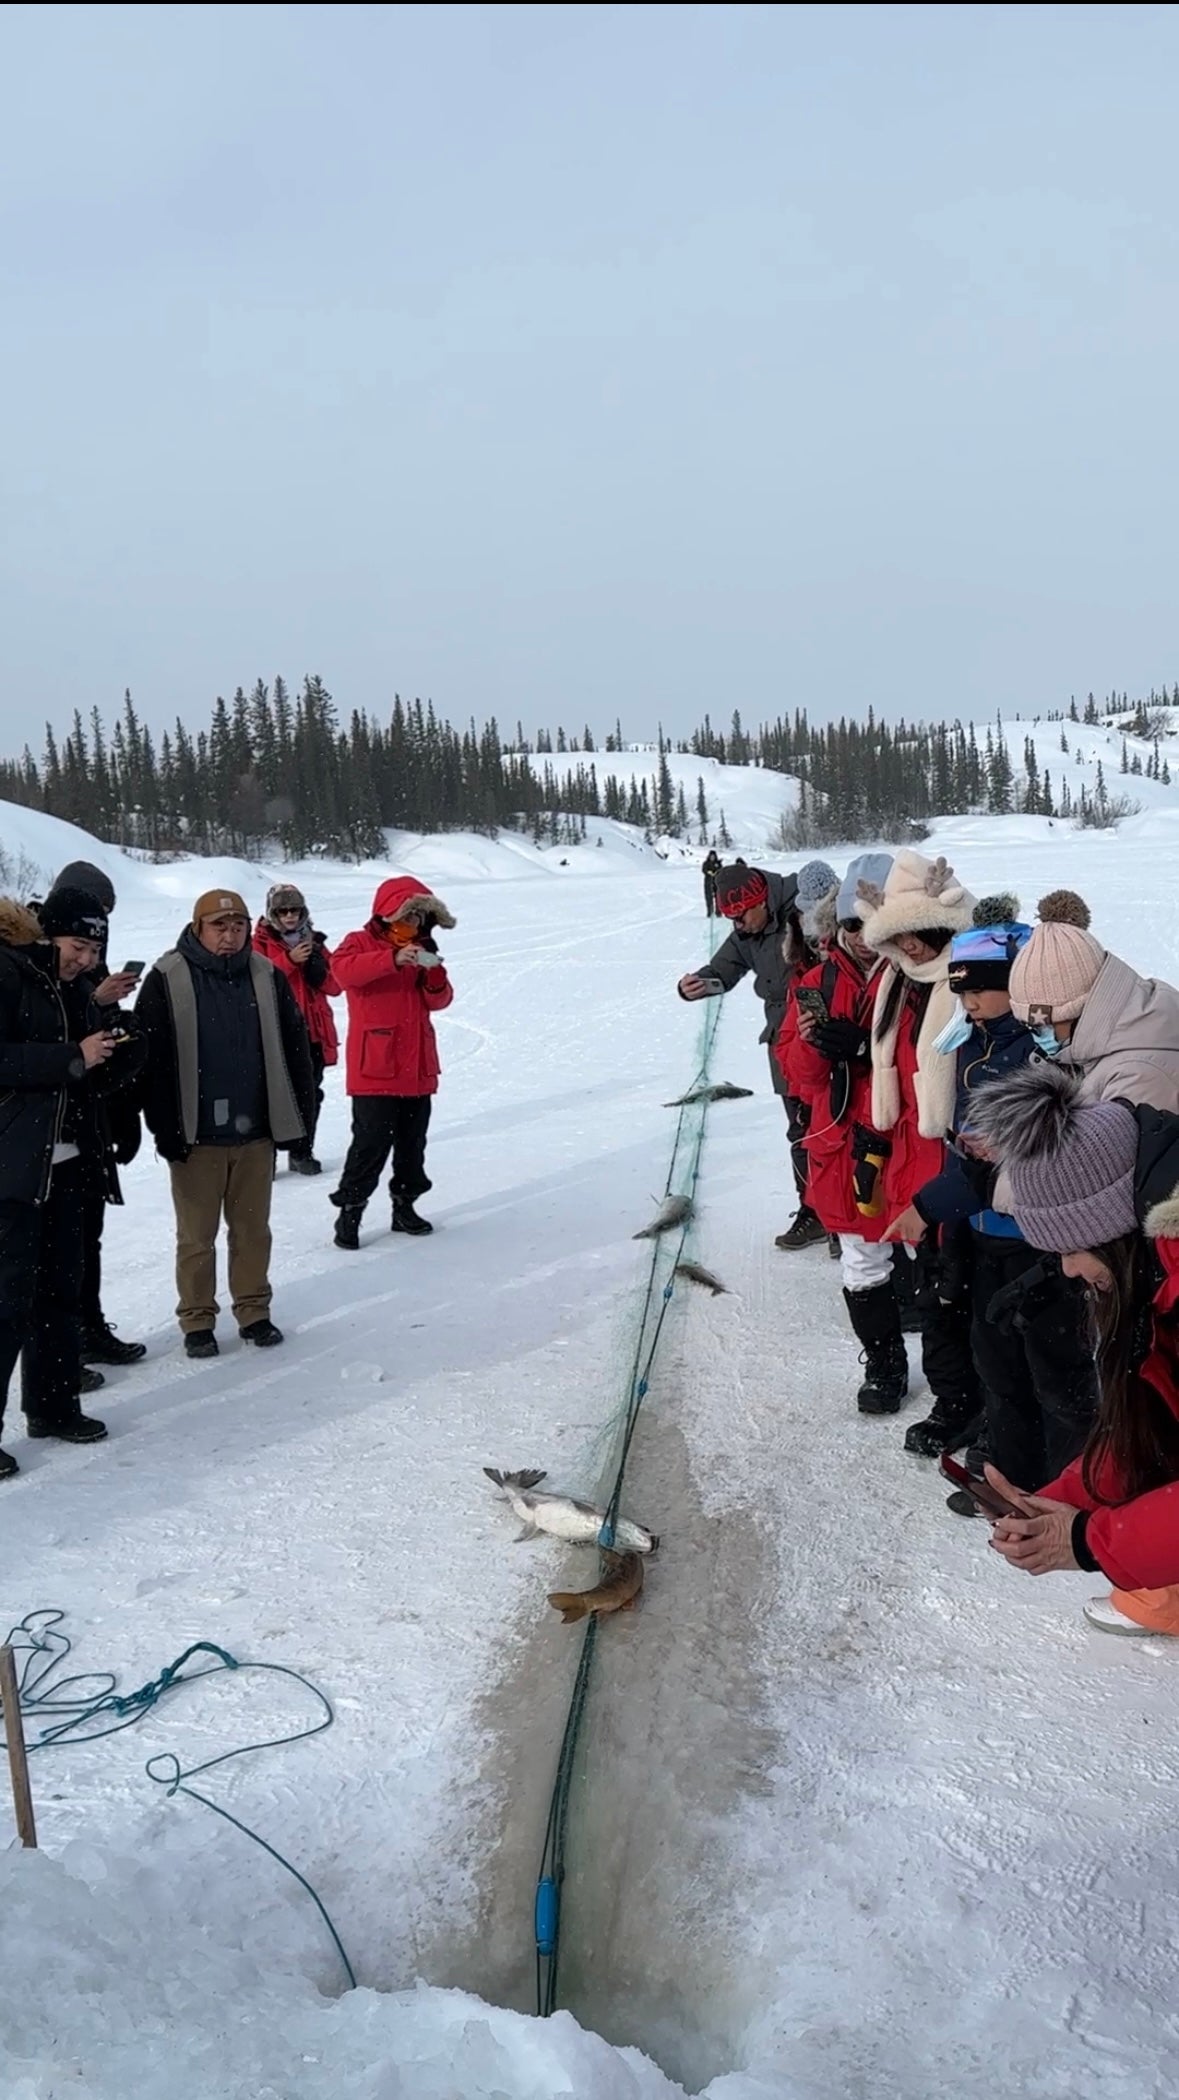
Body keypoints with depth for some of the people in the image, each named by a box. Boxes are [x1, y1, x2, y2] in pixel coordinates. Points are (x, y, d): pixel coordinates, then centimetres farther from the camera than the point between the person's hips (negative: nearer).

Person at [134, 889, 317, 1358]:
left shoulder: (267, 978, 4)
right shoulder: (167, 981, -6)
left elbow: (294, 1050, 8)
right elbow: (150, 1059, -7)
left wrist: (299, 1114, 6)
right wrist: (164, 1127, -10)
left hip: (255, 1132, 3)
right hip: (195, 1136, -3)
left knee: (253, 1229, 13)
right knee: (197, 1234, 7)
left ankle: (254, 1310, 26)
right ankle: (197, 1320, 20)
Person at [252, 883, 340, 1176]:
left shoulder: (314, 942, 14)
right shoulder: (261, 942, 2)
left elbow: (335, 986, 10)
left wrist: (318, 966, -10)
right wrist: (289, 960, -18)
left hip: (312, 1031, 4)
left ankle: (302, 1152, 19)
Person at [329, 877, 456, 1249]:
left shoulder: (422, 950, 16)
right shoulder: (361, 942, -1)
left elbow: (439, 1000, 10)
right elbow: (344, 969, -24)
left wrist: (435, 974, -12)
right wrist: (393, 959, -34)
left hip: (417, 1067, 6)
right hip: (374, 1068, -6)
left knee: (412, 1142, 13)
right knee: (371, 1141, -8)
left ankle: (405, 1205, 25)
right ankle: (349, 1211, 2)